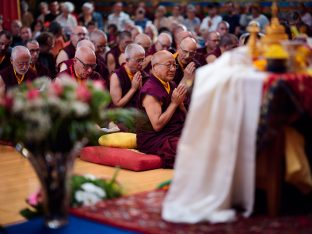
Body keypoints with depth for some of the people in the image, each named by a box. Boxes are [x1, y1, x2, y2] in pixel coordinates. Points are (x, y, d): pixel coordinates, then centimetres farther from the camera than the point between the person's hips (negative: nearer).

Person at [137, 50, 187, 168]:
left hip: (175, 134, 9)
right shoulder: (150, 90, -13)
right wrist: (174, 103, -14)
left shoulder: (171, 85, 14)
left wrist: (180, 102, -2)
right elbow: (157, 125, -20)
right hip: (154, 140, -9)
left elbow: (184, 117, 19)